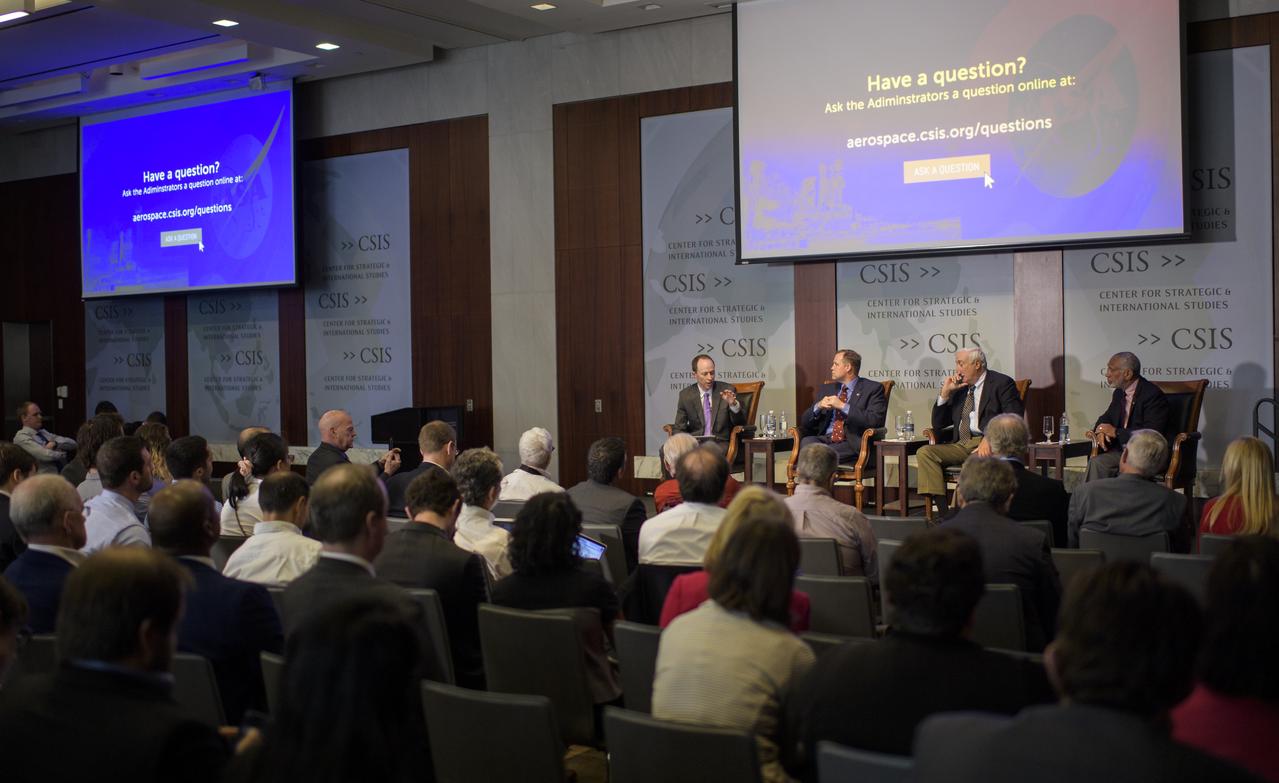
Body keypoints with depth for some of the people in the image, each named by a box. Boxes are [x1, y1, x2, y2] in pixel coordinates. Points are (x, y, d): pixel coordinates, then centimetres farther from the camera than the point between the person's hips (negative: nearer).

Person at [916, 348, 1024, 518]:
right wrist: (945, 393, 8)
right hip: (960, 445, 6)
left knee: (977, 460, -39)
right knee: (924, 453, -18)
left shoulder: (1002, 383, 4)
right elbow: (938, 424, 20)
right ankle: (944, 513, -23)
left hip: (989, 444, -6)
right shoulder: (959, 387, 20)